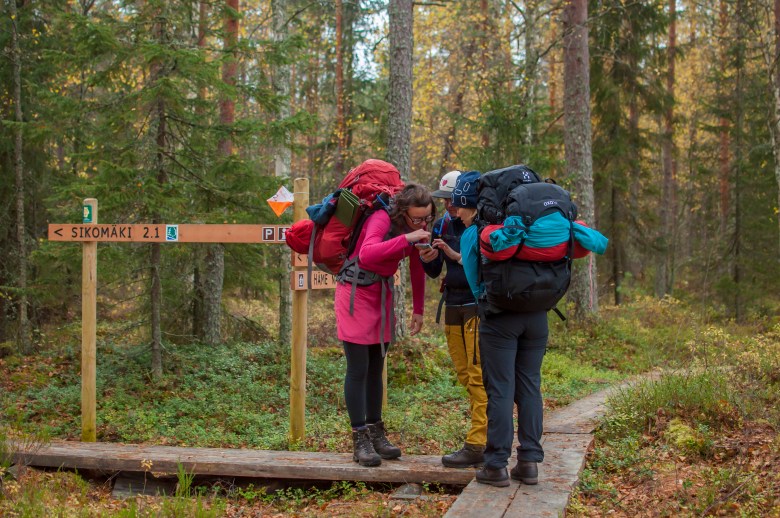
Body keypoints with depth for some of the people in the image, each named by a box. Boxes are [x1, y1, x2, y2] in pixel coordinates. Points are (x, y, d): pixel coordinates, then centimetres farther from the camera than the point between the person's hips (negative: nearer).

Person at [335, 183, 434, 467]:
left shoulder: (418, 227, -2)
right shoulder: (382, 220, -24)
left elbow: (417, 269, 10)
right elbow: (366, 255, -43)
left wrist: (418, 311, 13)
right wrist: (406, 239, -44)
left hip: (382, 293, 7)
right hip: (355, 292, -7)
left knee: (376, 368, 12)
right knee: (358, 370, -5)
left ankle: (376, 433, 19)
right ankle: (360, 441, -1)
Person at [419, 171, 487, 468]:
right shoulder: (442, 225, 11)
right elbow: (434, 272, 14)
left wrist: (457, 256, -23)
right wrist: (427, 260, -8)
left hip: (478, 305, -7)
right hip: (453, 305, 7)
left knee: (478, 375, -10)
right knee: (464, 374, 8)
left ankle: (477, 444, -11)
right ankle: (488, 433, 17)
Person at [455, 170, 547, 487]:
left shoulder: (471, 236, -3)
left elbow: (476, 283, 2)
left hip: (499, 319, -4)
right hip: (536, 315, 4)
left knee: (500, 390, 0)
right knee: (530, 387, 10)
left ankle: (497, 465, 4)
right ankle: (529, 461, 11)